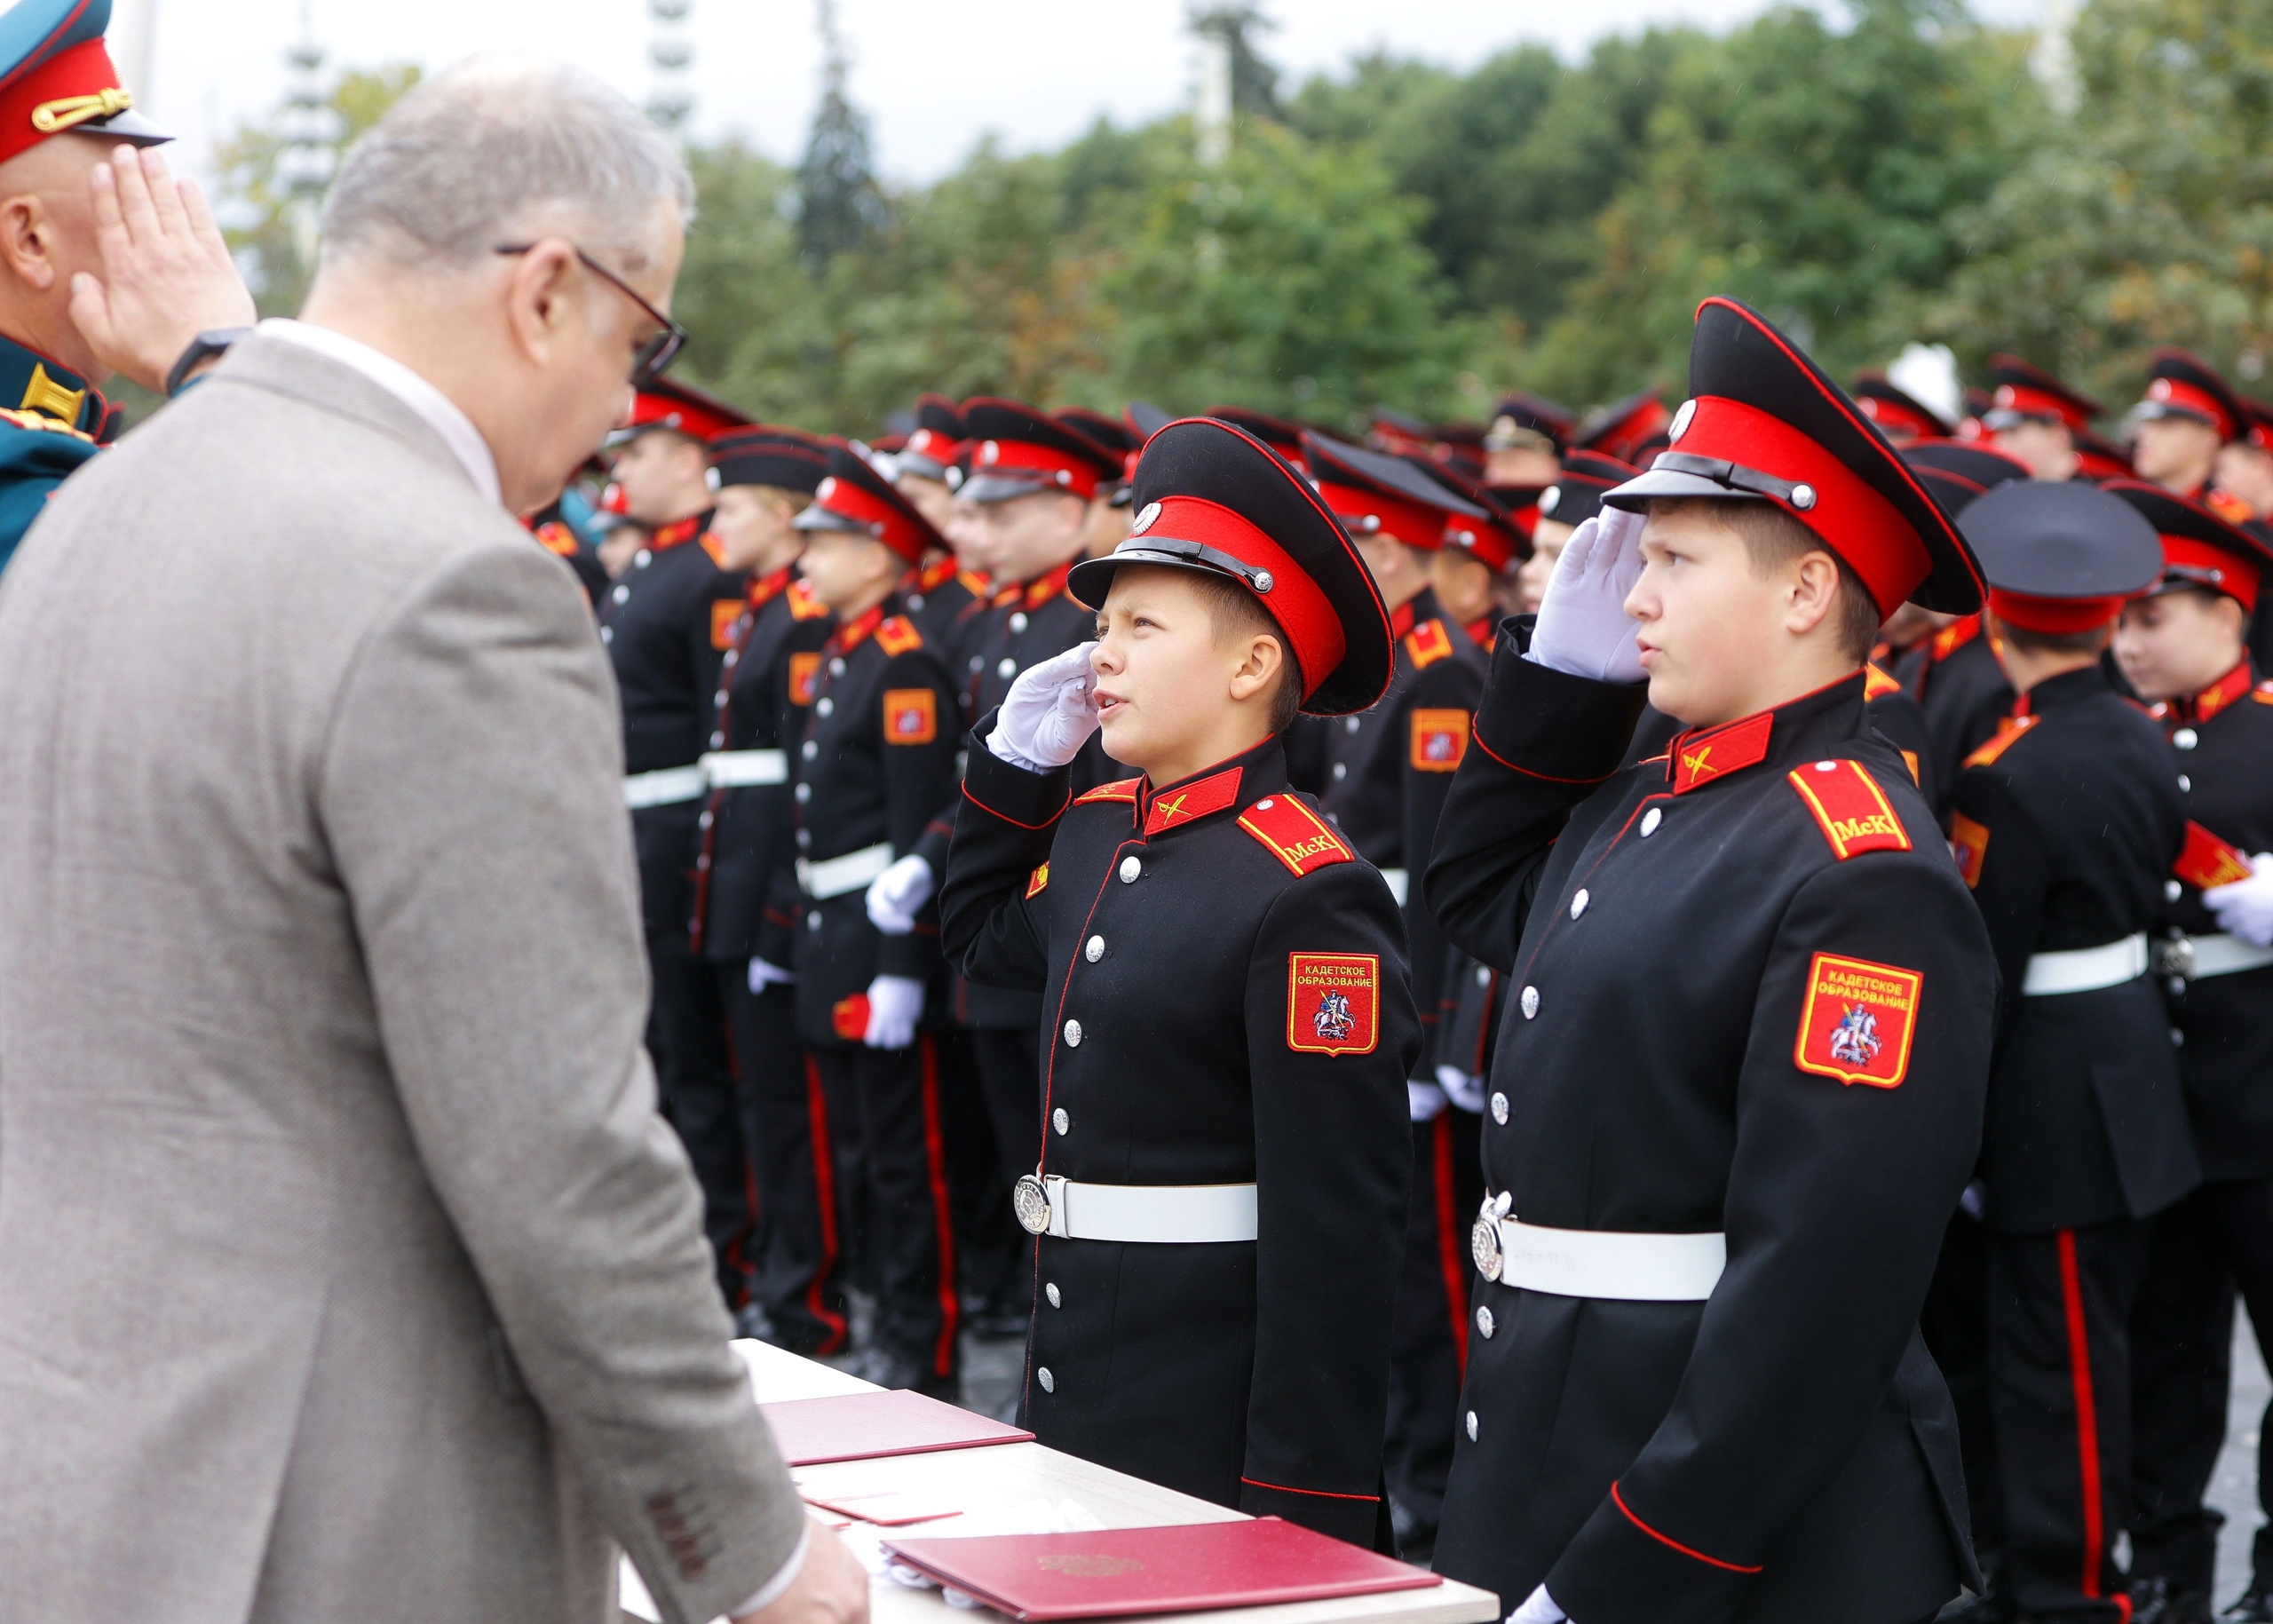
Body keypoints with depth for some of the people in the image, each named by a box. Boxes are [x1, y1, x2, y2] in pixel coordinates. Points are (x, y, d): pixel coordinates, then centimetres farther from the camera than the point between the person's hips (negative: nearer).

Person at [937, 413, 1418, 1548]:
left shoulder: (1310, 896, -18)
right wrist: (1018, 753, 16)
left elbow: (1338, 1227, -20)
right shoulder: (1093, 832, 7)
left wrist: (1303, 1499, -21)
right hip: (1077, 1388, 8)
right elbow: (983, 935, 32)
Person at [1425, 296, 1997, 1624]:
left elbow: (1821, 1286, -24)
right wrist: (1567, 658, 14)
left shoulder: (1866, 877, -19)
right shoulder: (1643, 811, 9)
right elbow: (1480, 892, 30)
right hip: (1553, 1474, 8)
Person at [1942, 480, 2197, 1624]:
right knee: (2079, 1343, 17)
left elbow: (1983, 970, -19)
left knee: (2058, 1357, 0)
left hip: (2052, 1095, -9)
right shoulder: (2143, 743, 3)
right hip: (2131, 1052, 9)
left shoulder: (2007, 778, -21)